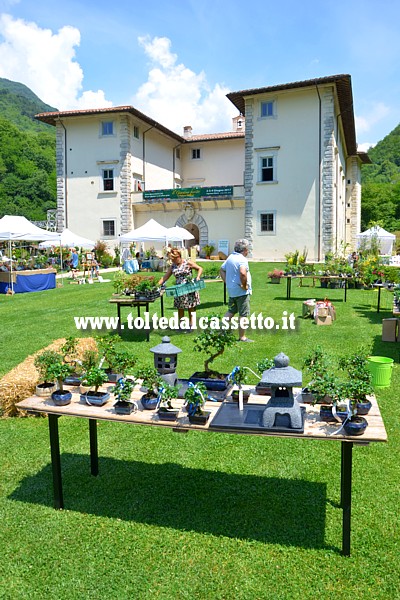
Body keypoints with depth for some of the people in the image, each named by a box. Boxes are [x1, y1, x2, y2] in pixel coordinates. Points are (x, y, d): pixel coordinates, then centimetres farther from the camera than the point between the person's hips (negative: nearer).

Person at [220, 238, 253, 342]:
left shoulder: (230, 257, 10)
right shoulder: (242, 259, -18)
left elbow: (222, 270, 18)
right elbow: (243, 273, -34)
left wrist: (226, 282, 13)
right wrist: (244, 285, -21)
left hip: (231, 290, 8)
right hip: (242, 291, -8)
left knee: (231, 311, 22)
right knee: (243, 315, 1)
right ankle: (242, 337, 7)